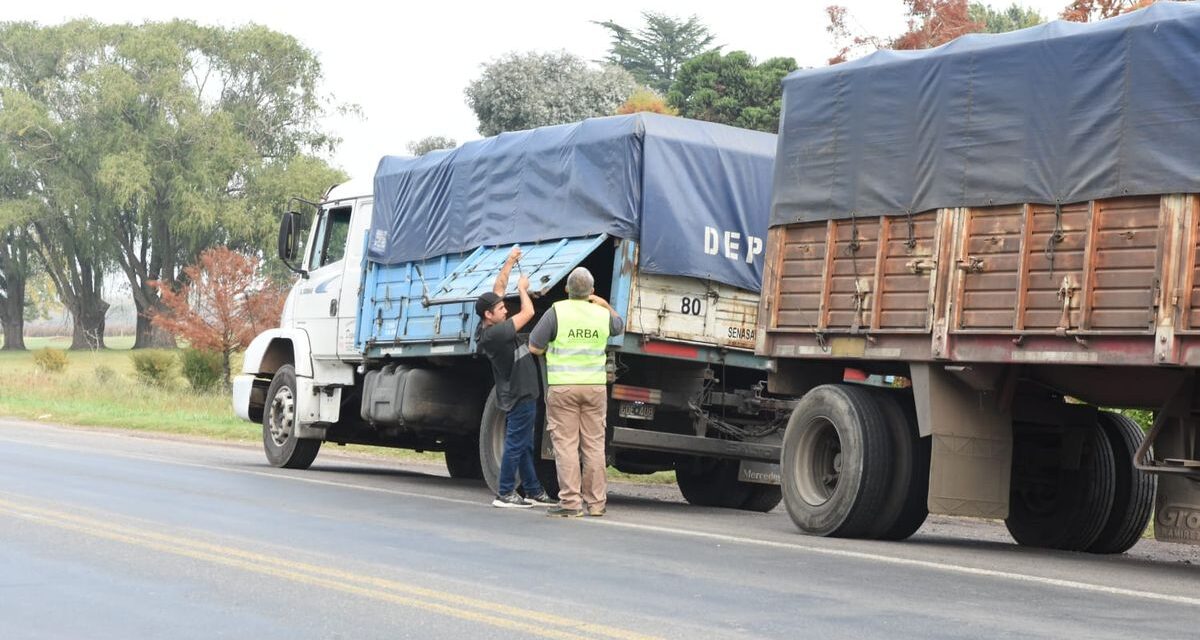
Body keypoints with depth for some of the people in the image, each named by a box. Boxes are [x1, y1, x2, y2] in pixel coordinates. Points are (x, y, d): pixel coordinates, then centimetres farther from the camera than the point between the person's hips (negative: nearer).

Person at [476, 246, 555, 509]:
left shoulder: (490, 329, 4)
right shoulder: (495, 334, -22)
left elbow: (498, 289, 12)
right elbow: (528, 312, -20)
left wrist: (509, 262, 14)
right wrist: (522, 288, -3)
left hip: (518, 394, 10)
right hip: (520, 395, -10)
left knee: (523, 446, 14)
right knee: (515, 445, -4)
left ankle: (533, 491, 21)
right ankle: (505, 494, 0)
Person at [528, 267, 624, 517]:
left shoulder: (557, 311, -6)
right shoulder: (603, 314, 5)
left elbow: (534, 347, -5)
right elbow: (620, 326, 29)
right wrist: (605, 304, 27)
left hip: (563, 386, -3)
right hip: (595, 386, 3)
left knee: (566, 444, -1)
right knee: (594, 444, 8)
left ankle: (570, 501, -4)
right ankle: (596, 502, 12)